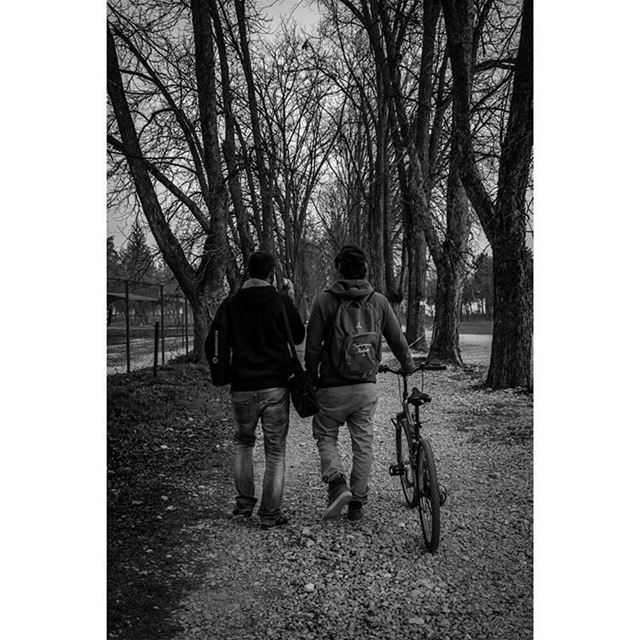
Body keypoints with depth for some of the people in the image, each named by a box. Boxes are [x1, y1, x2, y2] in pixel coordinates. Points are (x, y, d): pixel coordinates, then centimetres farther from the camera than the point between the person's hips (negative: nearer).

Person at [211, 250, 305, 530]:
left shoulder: (232, 303, 0)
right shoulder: (280, 300, -7)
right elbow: (298, 336, 5)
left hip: (242, 386, 2)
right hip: (275, 386, -2)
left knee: (242, 443, 22)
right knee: (275, 451, 7)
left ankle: (244, 502, 20)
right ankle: (270, 514, 9)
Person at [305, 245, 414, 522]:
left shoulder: (324, 300, -9)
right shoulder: (379, 301, 0)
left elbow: (313, 348, -8)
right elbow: (397, 339, 8)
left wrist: (311, 382, 5)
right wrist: (409, 366, 27)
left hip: (333, 387, -3)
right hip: (367, 387, 3)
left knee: (326, 437, 15)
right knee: (363, 444, 13)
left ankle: (337, 484, -5)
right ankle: (357, 503, 19)